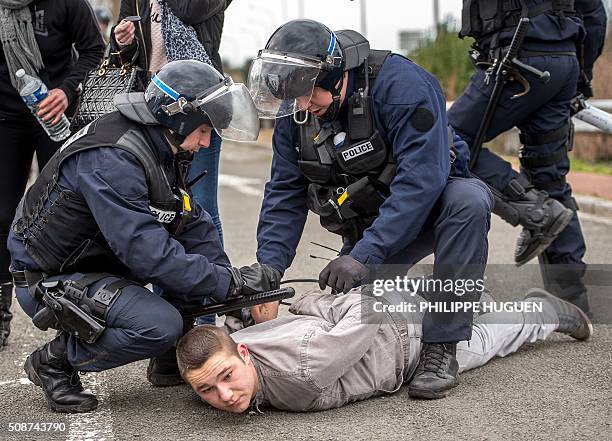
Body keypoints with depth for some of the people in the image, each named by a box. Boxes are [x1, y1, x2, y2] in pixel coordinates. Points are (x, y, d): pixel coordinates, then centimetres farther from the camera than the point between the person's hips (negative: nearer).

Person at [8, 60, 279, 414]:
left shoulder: (165, 151, 2)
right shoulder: (110, 160, -28)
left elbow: (195, 226, 3)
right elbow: (147, 252, -33)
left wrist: (238, 296, -6)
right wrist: (231, 282, -29)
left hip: (104, 262, 9)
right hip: (50, 280, -9)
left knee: (199, 248, 0)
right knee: (161, 325, -28)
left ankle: (172, 360, 8)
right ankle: (54, 361, -6)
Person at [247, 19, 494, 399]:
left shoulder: (400, 83, -29)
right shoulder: (295, 112, -10)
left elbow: (422, 178, -37)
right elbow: (284, 195, -7)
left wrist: (364, 256, -43)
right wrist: (268, 268, -22)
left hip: (432, 200, -5)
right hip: (369, 221, 5)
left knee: (468, 199, -39)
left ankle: (441, 348, -32)